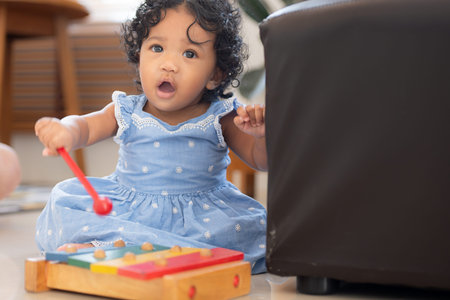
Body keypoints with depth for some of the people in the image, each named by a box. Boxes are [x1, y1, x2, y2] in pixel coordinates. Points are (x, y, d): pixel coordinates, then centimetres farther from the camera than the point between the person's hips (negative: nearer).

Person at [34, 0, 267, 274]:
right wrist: (66, 132, -38)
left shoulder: (221, 119, -4)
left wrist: (262, 134, -28)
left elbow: (262, 161, -4)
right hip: (127, 208, 1)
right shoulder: (128, 113, 1)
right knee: (66, 198, -14)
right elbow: (87, 126, -12)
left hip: (199, 215, 0)